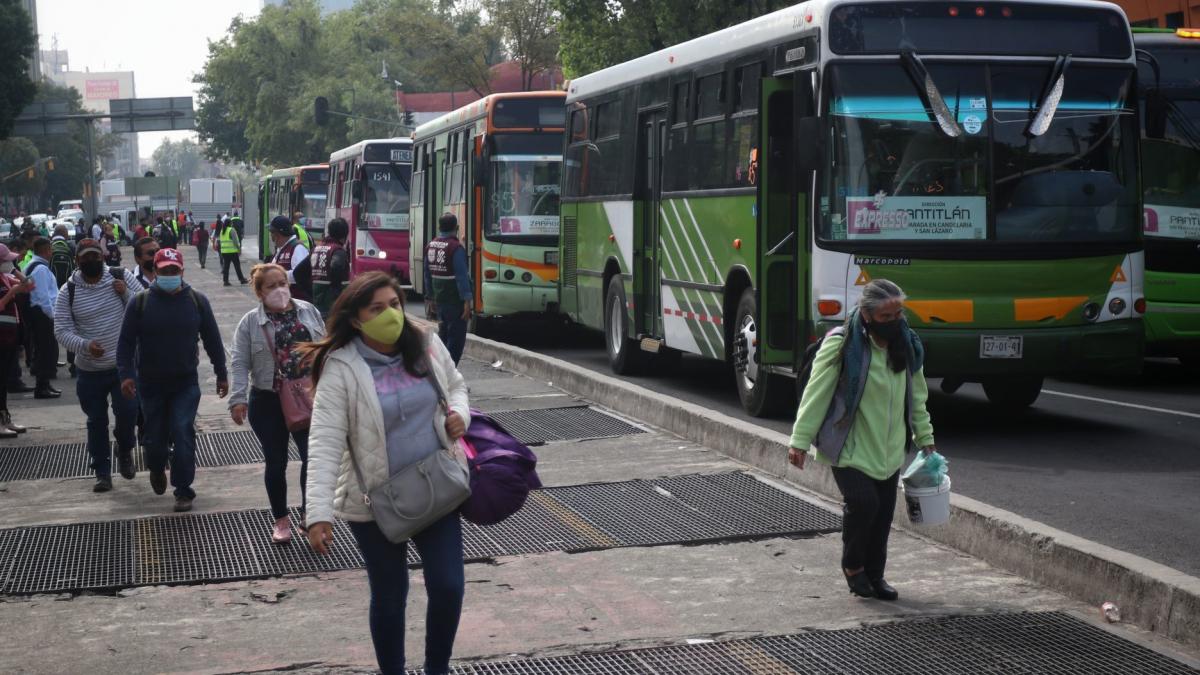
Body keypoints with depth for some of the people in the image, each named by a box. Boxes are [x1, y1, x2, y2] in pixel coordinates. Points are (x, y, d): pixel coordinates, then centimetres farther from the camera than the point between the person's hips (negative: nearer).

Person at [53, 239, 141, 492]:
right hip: (89, 369, 1)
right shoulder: (68, 291, -5)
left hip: (124, 364, -1)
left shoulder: (122, 277, -5)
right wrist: (84, 345, -25)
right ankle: (102, 473, 21)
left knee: (127, 412, -8)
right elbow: (62, 331, -7)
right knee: (96, 421, 8)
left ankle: (124, 450, 23)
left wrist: (126, 294, -20)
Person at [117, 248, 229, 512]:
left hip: (186, 383, -1)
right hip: (151, 383, 1)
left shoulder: (196, 301, -2)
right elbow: (126, 342, -4)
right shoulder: (140, 303, -4)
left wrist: (222, 374, 7)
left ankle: (184, 490, -2)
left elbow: (212, 339, 5)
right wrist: (125, 374, -16)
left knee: (182, 433, -11)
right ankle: (157, 470, 42)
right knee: (155, 436, 9)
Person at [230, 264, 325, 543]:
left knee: (313, 457, -2)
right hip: (268, 403, -1)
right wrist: (238, 399, -17)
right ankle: (281, 520, 24)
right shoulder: (250, 322, -4)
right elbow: (240, 364, -7)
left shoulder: (308, 311, 3)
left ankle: (308, 514, 16)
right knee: (276, 463, 8)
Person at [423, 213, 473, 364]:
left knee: (443, 334, 18)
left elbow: (428, 275, 15)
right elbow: (462, 276, -19)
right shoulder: (455, 248, -15)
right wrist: (467, 301, -18)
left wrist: (431, 298, 22)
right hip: (455, 301, -7)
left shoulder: (430, 246, 8)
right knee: (457, 337, -3)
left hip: (439, 300, 7)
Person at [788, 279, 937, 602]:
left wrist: (924, 437, 18)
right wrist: (800, 440, -13)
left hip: (888, 450, 6)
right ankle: (852, 565, 7)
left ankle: (874, 575, 23)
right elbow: (816, 394, -11)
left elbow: (916, 396, 18)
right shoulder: (841, 345, -14)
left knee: (883, 513, 6)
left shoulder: (907, 345, 6)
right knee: (863, 502, -18)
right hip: (849, 449, -6)